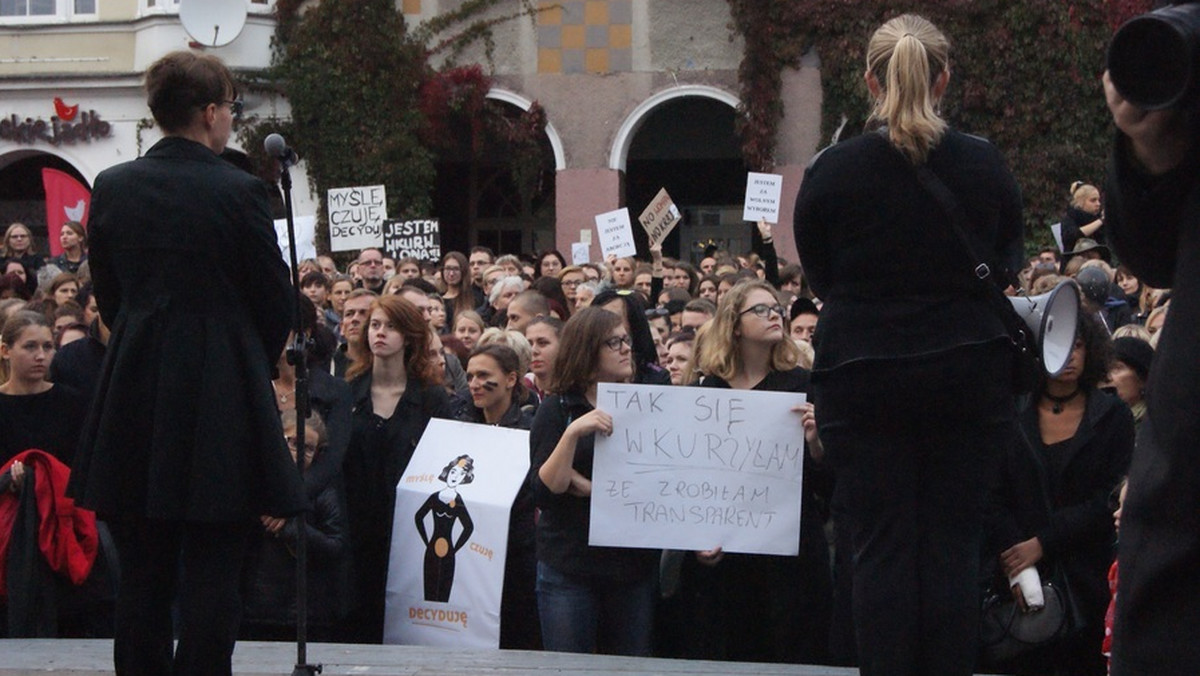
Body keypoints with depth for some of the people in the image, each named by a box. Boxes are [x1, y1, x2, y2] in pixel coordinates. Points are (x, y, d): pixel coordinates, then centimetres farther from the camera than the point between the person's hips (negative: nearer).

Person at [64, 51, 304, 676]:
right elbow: (275, 303, -3)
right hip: (222, 395, -4)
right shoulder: (239, 192, -11)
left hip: (134, 396, 4)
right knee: (212, 573, 0)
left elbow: (107, 296, 10)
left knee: (141, 575, 11)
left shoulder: (112, 187, 2)